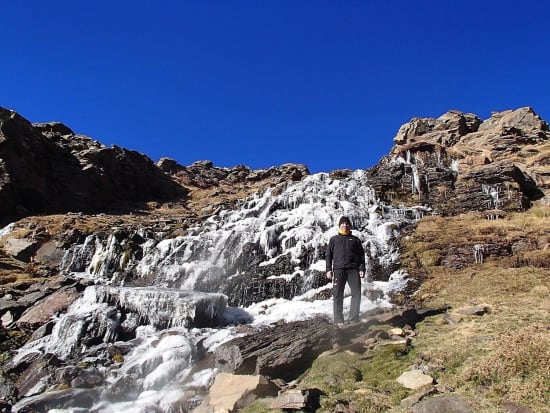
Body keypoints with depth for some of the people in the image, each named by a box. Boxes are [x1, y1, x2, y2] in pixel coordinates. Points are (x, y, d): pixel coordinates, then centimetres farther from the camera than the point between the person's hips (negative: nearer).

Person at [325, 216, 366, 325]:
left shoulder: (355, 239, 20)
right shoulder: (334, 239, 18)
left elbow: (361, 255, 14)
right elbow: (328, 255, 12)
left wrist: (362, 269, 1)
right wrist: (329, 270, 0)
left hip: (353, 269, 1)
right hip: (339, 269, -1)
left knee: (356, 293, -7)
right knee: (338, 294, -4)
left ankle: (353, 319, -1)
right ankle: (339, 320, 0)